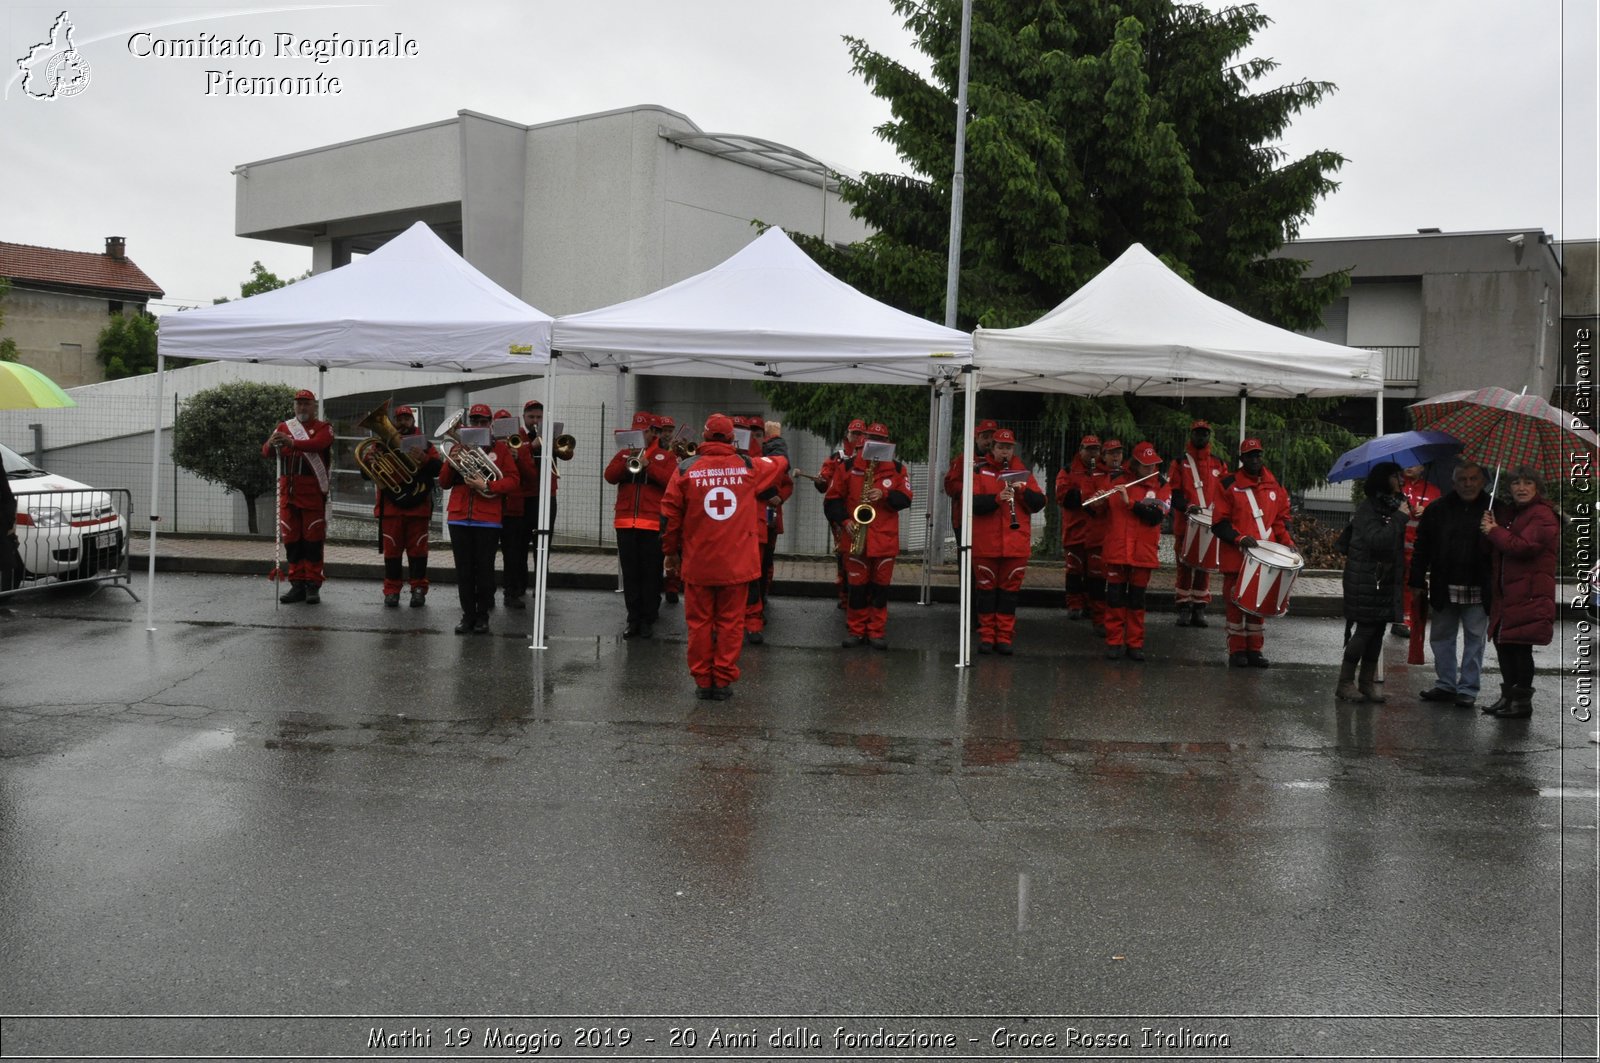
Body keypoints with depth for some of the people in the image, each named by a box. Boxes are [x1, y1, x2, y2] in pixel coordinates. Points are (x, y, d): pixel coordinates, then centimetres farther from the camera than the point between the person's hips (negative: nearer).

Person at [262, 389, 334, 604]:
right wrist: (271, 444, -23)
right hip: (288, 489, 4)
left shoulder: (324, 428, 4)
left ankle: (313, 586, 2)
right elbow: (266, 452, 1)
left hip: (313, 490, -4)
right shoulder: (283, 427, 14)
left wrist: (292, 442, -36)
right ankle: (297, 585, 12)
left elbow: (318, 443, -20)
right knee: (291, 538, 6)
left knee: (313, 538, -2)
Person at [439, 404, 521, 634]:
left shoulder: (500, 448, 5)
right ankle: (467, 615, 12)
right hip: (459, 517, 3)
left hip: (488, 519, -3)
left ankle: (482, 616, 9)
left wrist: (486, 486, -16)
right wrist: (451, 464, -7)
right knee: (463, 570, 4)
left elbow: (514, 481, -3)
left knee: (485, 569, 0)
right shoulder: (459, 447, 13)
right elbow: (444, 483, 12)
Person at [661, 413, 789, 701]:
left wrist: (670, 551, 12)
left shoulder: (686, 469, -4)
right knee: (730, 622, 8)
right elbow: (781, 462, 19)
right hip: (737, 563, 0)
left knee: (699, 621, 10)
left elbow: (670, 515, 0)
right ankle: (723, 681, 10)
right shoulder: (749, 467, -1)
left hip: (697, 563, 0)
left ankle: (702, 682, 14)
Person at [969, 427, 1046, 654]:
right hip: (985, 543, -2)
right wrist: (997, 498, -24)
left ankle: (1004, 637, 11)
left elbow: (1039, 503, 3)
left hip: (1016, 544, 2)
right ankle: (986, 635, 14)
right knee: (987, 588, 5)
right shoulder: (979, 471, 3)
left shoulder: (1023, 472, 10)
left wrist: (1022, 490, -15)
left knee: (1009, 589, 4)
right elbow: (973, 502, -9)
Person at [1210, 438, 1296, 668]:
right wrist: (1239, 538, -19)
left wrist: (1287, 541, 1)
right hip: (1236, 558, -4)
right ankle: (1237, 651, 8)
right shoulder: (1229, 485, -2)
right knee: (1236, 603, 0)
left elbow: (1282, 518, 17)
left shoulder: (1275, 486, 10)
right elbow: (1219, 522, -5)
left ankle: (1255, 649, 17)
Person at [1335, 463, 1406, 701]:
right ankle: (1345, 683, 0)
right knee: (1365, 628, -7)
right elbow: (1377, 540, -25)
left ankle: (1367, 683, 14)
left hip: (1385, 579, 9)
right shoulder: (1368, 508, -13)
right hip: (1367, 580, -9)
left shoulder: (1390, 506, 14)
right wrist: (1400, 517, -20)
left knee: (1378, 630, 8)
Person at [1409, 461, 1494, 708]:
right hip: (1444, 589, 3)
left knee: (1475, 639, 4)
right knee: (1441, 637, 10)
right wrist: (1417, 581, 4)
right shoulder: (1437, 510, 5)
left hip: (1478, 592, -3)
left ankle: (1468, 689, 13)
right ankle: (1445, 685, 22)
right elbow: (1422, 548, 7)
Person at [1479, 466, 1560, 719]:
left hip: (1529, 593, -9)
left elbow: (1525, 546, -21)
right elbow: (1495, 547, 21)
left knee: (1520, 646, -6)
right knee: (1503, 643, 12)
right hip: (1507, 592, 9)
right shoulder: (1509, 513, 17)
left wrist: (1495, 531, -10)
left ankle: (1522, 702, 4)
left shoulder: (1542, 515, -10)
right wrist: (1489, 525, 1)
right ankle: (1509, 696, 23)